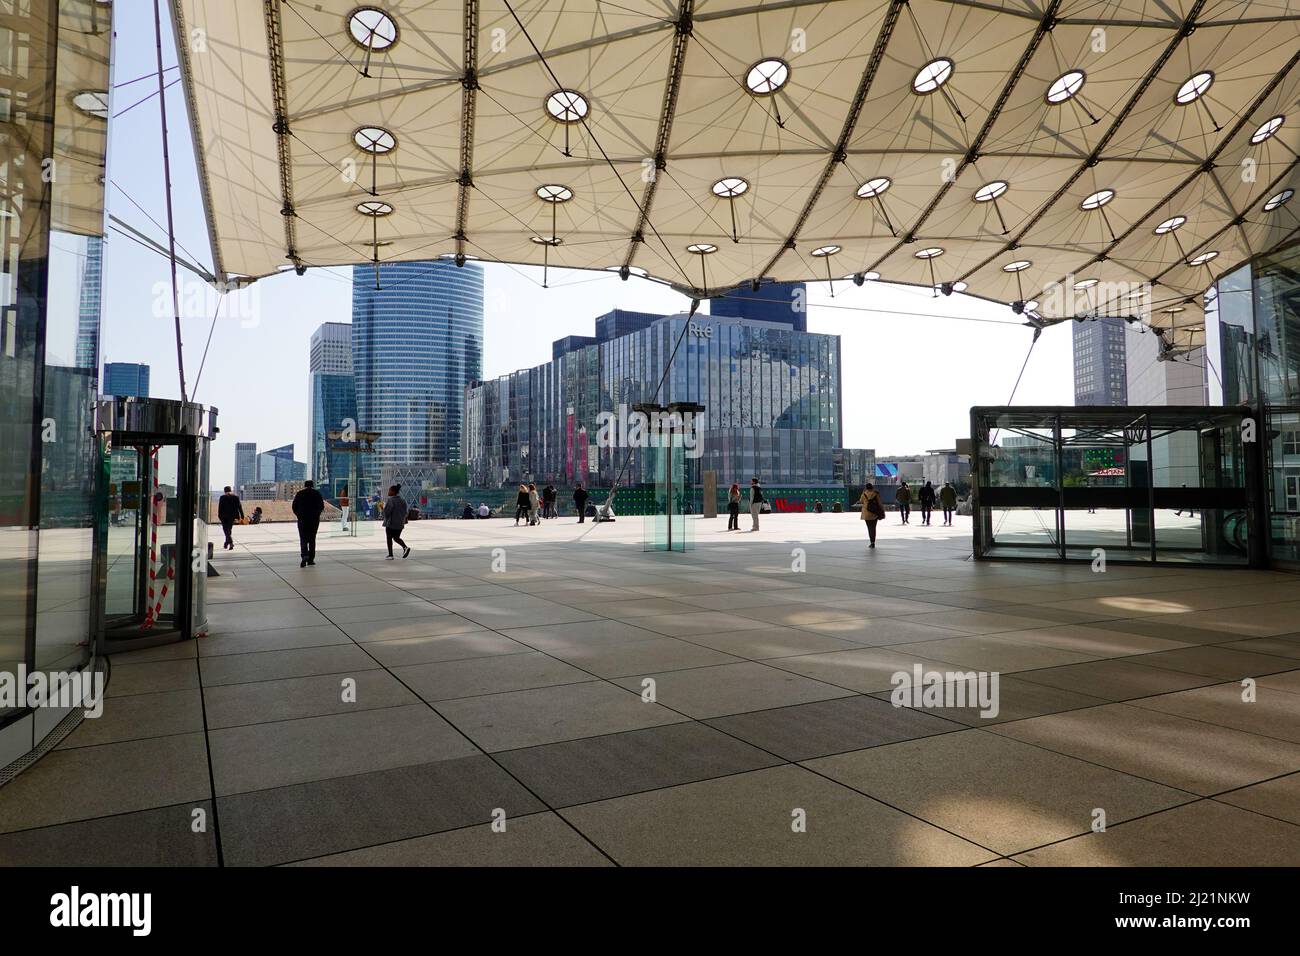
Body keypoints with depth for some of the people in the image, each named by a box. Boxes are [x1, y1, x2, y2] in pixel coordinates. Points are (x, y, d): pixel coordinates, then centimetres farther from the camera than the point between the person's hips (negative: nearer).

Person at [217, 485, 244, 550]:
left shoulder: (223, 497, -6)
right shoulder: (236, 496, 1)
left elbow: (220, 507, -6)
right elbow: (239, 506, 0)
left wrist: (219, 516, -1)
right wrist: (242, 516, 2)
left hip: (224, 516, -3)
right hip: (232, 516, 3)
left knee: (226, 530, 1)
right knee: (229, 529, 16)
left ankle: (231, 542, -20)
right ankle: (226, 544, 21)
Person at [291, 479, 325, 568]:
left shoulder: (299, 494, 2)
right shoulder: (317, 494, 1)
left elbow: (294, 507, 1)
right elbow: (322, 506, -2)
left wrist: (299, 516, 15)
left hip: (302, 520, -1)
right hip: (314, 520, 1)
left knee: (303, 539, 1)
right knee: (312, 539, 9)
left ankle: (305, 556, -22)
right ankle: (311, 559, 10)